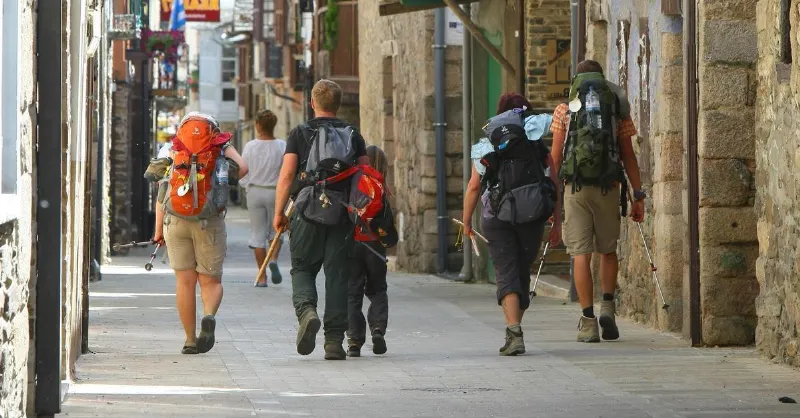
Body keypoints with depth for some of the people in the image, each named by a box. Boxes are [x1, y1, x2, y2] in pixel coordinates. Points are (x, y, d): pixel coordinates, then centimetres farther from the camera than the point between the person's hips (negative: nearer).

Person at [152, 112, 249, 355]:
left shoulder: (173, 149, 13)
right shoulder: (222, 147, 9)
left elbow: (162, 193, 11)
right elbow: (242, 167, -5)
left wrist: (158, 231, 13)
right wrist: (223, 186, 12)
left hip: (176, 220, 1)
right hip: (210, 222, -1)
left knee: (185, 281, 6)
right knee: (211, 280, 7)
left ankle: (190, 340, 3)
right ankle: (210, 316, -22)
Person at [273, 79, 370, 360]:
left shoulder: (300, 134, 2)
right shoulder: (353, 136, 9)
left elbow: (287, 174, -5)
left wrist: (278, 212, 1)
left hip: (309, 211, -2)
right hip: (343, 215, 2)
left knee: (302, 269, 11)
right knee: (337, 275, 4)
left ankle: (306, 311, -18)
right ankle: (334, 341, 1)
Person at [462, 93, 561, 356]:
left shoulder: (486, 147, 4)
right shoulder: (540, 147, 6)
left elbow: (473, 188, 3)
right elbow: (555, 186, 3)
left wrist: (466, 222, 13)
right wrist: (557, 223, 8)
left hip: (497, 219, -2)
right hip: (532, 218, 2)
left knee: (507, 275, -5)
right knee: (523, 273, 16)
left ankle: (514, 333, -22)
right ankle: (515, 330, 24)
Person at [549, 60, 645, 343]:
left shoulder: (565, 110, 6)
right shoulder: (618, 109, 8)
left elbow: (555, 157, 3)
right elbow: (628, 156, 6)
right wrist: (638, 196, 9)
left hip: (576, 188, -1)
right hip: (609, 188, 1)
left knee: (581, 254, 1)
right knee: (608, 250, 18)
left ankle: (588, 321, -4)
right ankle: (608, 305, -1)